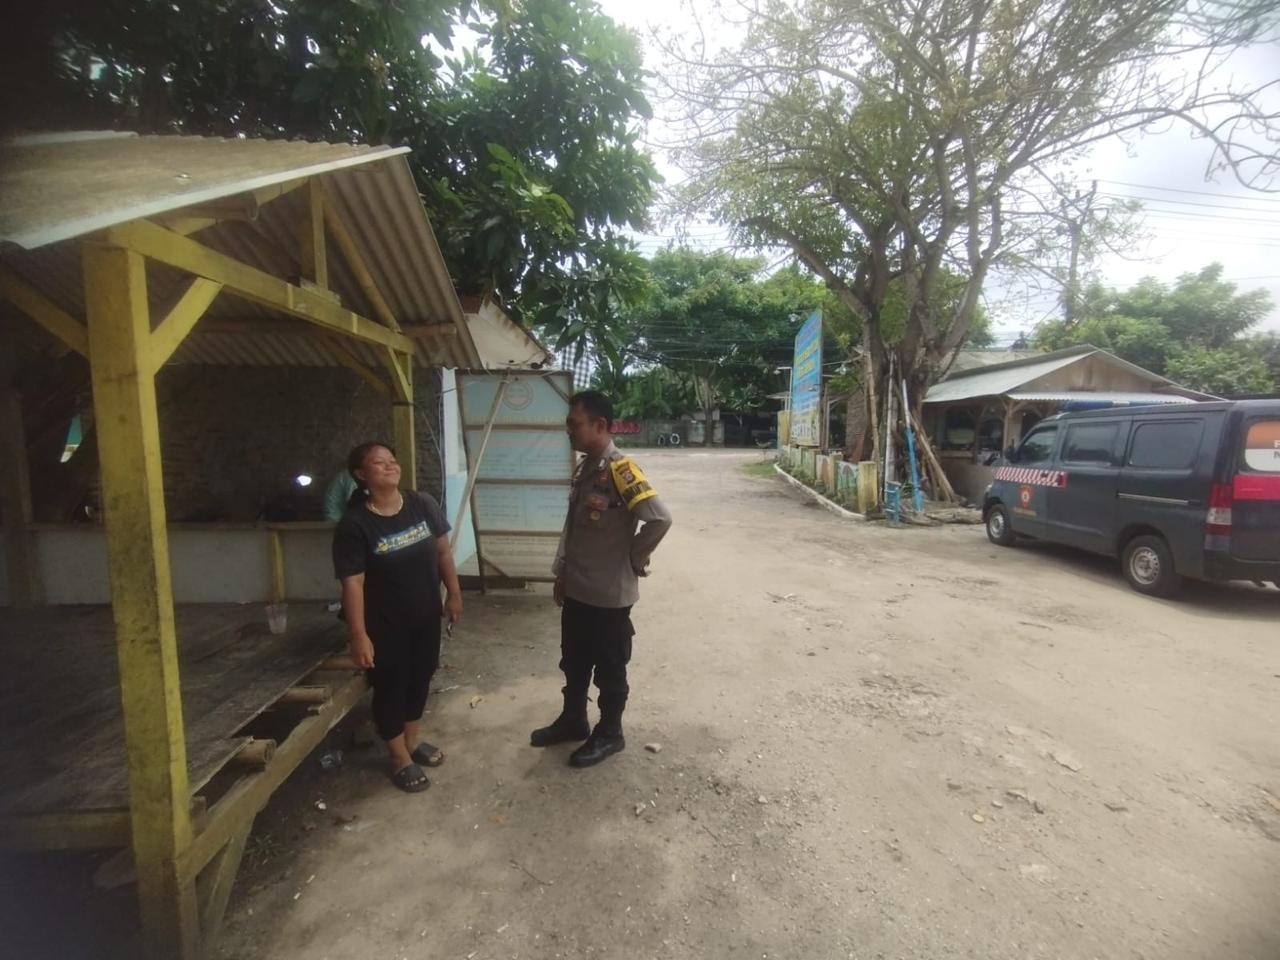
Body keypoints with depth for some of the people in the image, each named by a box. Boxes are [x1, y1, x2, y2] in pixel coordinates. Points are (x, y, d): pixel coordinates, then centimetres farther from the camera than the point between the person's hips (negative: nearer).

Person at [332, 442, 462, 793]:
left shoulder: (423, 505, -6)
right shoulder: (353, 525, -19)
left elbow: (443, 552, 4)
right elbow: (352, 583, -18)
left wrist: (454, 593, 5)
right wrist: (358, 635, -17)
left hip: (426, 616, 5)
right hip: (385, 624, -5)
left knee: (419, 679, 19)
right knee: (390, 687, 10)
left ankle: (411, 741, 42)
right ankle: (400, 759, 30)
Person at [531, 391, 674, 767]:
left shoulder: (620, 469, -22)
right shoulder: (584, 467, 6)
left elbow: (660, 519, -29)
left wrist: (633, 560, -15)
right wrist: (561, 573, 15)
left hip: (610, 594, -8)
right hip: (576, 590, 8)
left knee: (610, 669, 12)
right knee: (573, 662, 23)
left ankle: (609, 734, 33)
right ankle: (572, 720, 44)